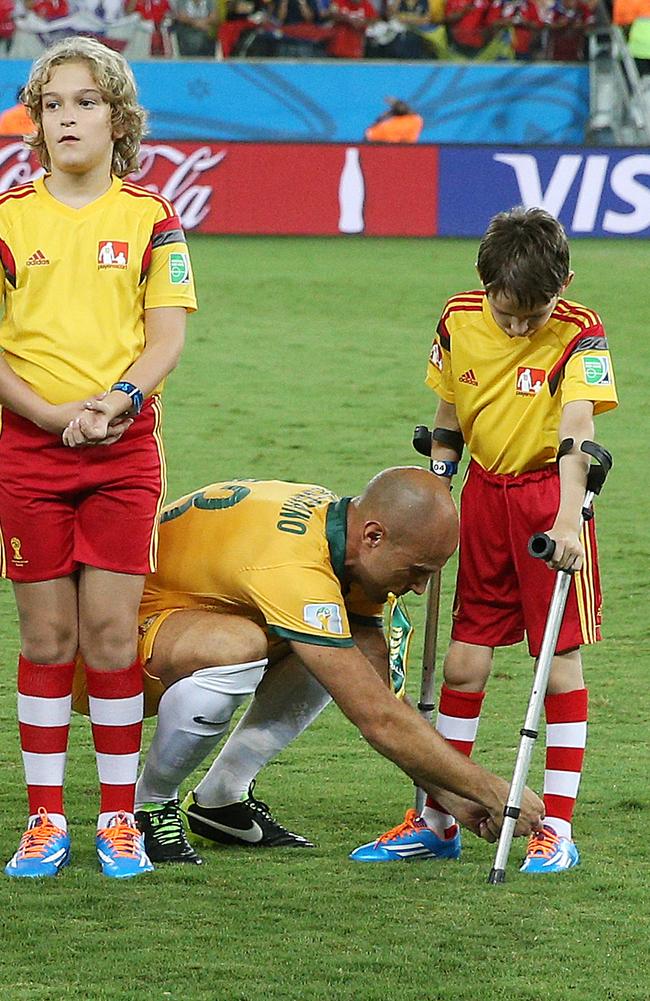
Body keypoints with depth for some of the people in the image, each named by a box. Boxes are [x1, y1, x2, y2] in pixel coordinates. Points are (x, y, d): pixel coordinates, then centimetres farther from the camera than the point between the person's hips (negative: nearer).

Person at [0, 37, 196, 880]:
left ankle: (119, 818, 7)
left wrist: (114, 401, -19)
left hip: (125, 448, 0)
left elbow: (167, 337, -1)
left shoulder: (150, 217, 3)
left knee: (112, 633, -2)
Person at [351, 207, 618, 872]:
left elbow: (576, 432, -29)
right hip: (484, 493, 4)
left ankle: (557, 827, 1)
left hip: (550, 496, -4)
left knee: (560, 660, -4)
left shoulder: (579, 335, -17)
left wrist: (567, 519, -40)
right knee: (464, 659, 7)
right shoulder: (459, 320, -3)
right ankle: (438, 818, 17)